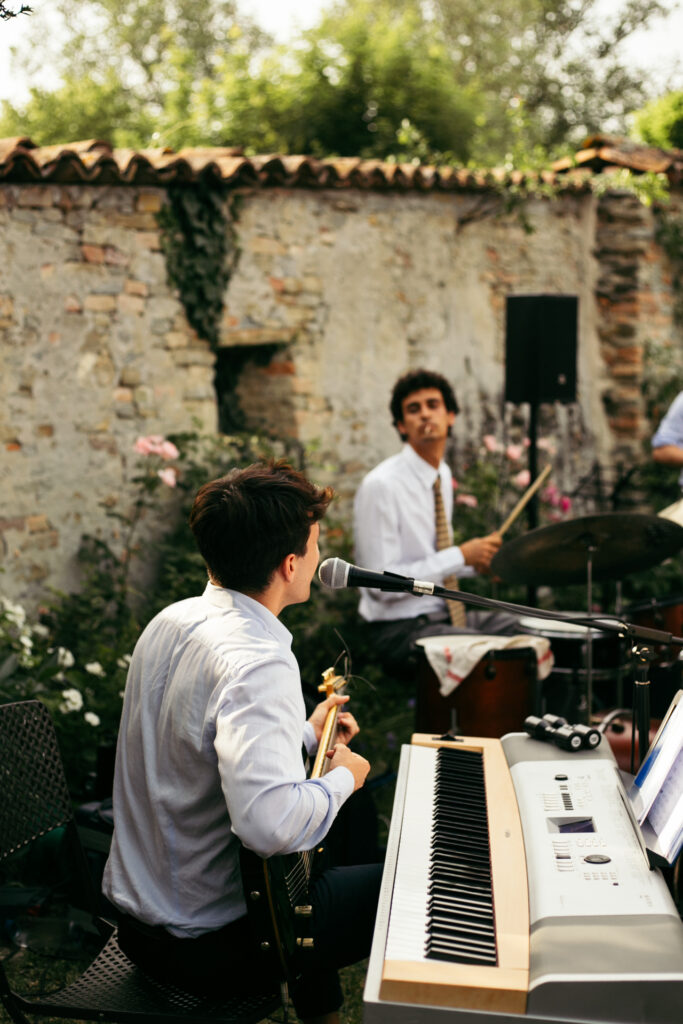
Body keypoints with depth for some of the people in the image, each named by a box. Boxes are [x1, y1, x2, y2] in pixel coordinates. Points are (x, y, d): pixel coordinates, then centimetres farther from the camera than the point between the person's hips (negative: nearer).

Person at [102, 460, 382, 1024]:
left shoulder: (171, 621, 1)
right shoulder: (259, 663, -29)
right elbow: (270, 822, -41)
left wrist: (304, 735, 19)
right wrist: (341, 778, -21)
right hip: (208, 945, -9)